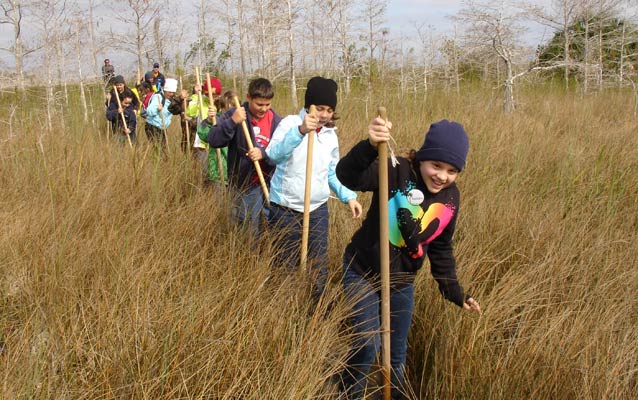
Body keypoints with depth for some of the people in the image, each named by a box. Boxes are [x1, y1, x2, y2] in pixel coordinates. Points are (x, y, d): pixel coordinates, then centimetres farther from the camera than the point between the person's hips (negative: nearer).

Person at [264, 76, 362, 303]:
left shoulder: (331, 135, 7)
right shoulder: (290, 123, -12)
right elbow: (274, 155, -31)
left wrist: (349, 196, -1)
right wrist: (300, 131, -46)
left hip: (318, 209, 4)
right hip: (286, 209, -4)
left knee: (319, 266, 8)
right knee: (285, 266, 10)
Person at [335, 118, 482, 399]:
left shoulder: (450, 198, -5)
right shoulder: (396, 173, -24)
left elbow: (441, 248, 8)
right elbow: (347, 176, -42)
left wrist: (454, 291, 8)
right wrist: (369, 147, -61)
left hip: (402, 281, 5)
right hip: (363, 272, -5)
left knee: (398, 353, 15)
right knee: (368, 344, -11)